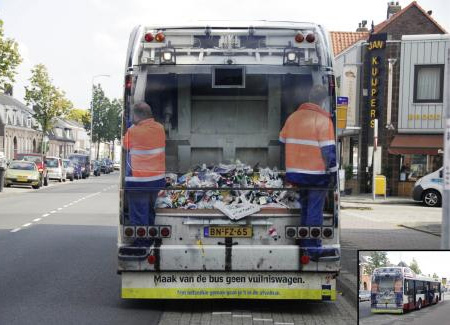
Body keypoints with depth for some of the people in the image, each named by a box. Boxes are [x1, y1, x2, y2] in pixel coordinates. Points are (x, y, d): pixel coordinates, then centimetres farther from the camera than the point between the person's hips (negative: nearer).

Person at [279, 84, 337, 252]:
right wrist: (333, 172, -8)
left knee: (304, 209, 18)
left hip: (295, 173, 5)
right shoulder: (323, 120, -12)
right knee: (315, 211, 4)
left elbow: (282, 141, 13)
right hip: (316, 173, -5)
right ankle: (313, 246, 7)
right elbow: (328, 150, -16)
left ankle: (304, 243, 27)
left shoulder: (293, 117, 5)